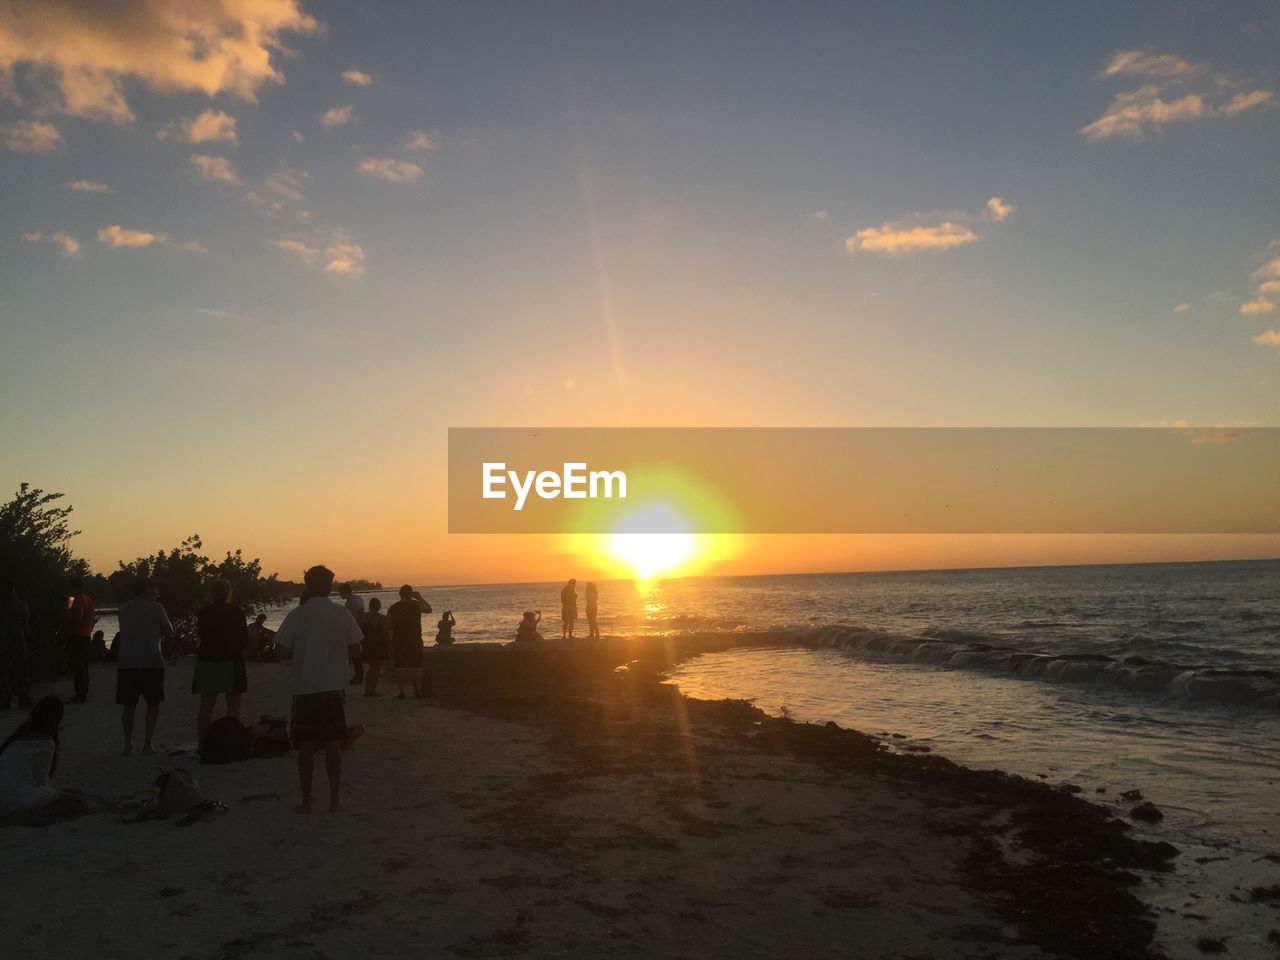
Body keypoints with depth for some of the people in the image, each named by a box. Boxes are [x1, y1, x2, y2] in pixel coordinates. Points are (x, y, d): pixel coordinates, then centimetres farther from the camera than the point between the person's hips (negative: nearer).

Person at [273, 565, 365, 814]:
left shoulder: (297, 615, -5)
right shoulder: (342, 614, -3)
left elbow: (283, 648, -6)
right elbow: (356, 650, -1)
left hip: (304, 687, 0)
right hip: (335, 686, 1)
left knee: (306, 745, 7)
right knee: (333, 744, 6)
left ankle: (306, 800, 11)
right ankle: (335, 799, 10)